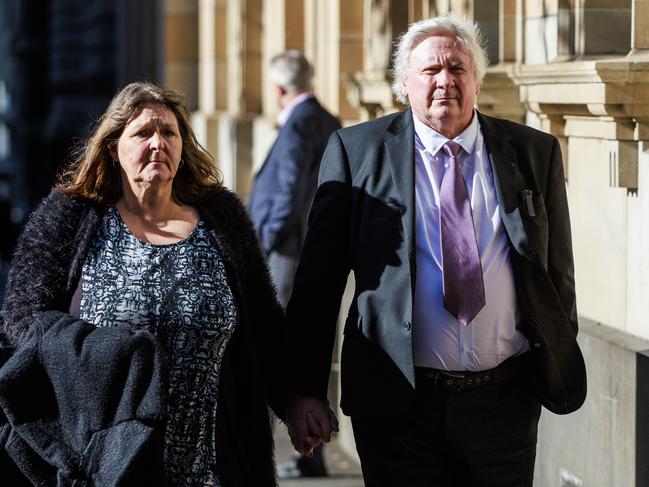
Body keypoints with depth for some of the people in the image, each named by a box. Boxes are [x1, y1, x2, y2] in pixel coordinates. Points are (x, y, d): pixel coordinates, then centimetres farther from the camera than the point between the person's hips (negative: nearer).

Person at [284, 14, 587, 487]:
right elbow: (318, 278, -1)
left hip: (505, 401, 2)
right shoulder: (355, 150, 0)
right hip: (397, 402, -2)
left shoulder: (535, 153, 5)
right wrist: (305, 388, -6)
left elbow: (558, 271, 11)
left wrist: (560, 367, 10)